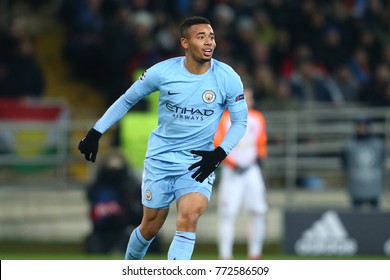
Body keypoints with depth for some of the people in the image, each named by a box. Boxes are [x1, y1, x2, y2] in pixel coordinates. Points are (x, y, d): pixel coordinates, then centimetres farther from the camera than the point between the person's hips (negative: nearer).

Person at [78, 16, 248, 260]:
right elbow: (126, 100, 4)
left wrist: (220, 154, -13)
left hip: (199, 161, -1)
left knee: (189, 218, -24)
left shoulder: (228, 78, -12)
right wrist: (96, 133, 4)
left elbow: (240, 122, 1)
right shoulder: (162, 72, -12)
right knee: (152, 226, 9)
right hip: (161, 158, 1)